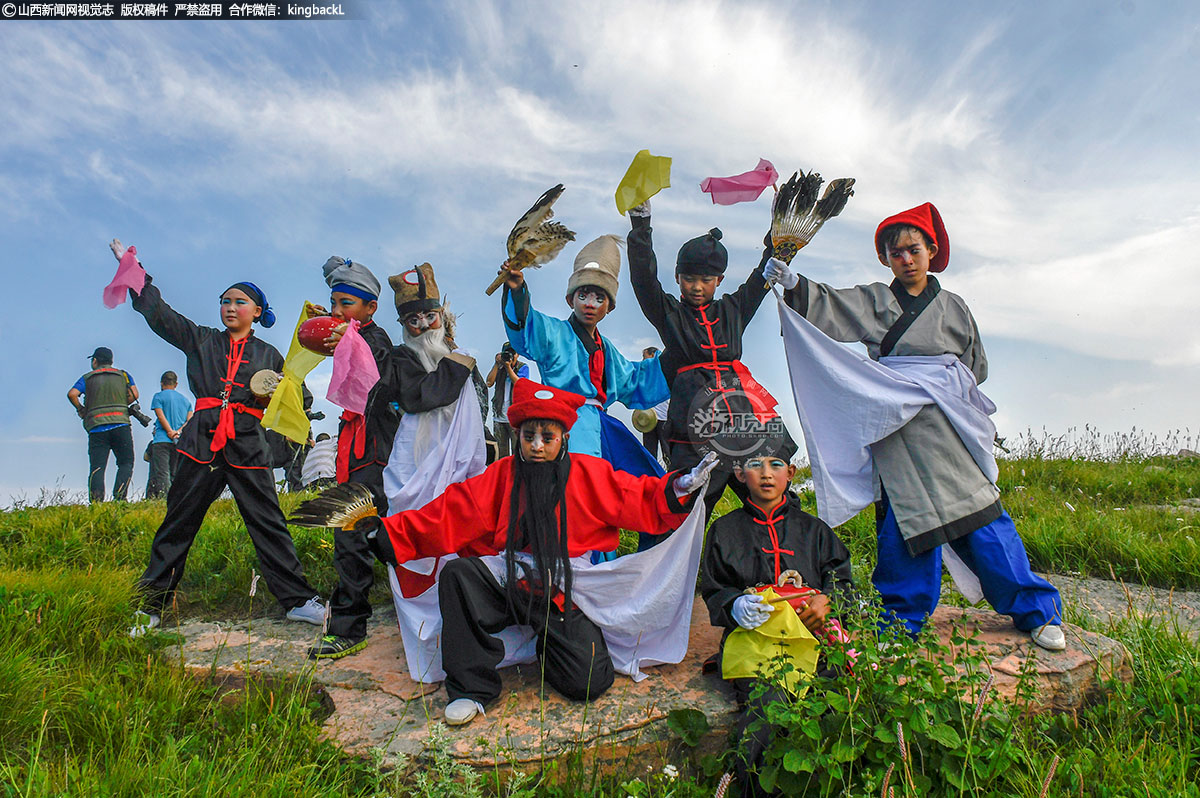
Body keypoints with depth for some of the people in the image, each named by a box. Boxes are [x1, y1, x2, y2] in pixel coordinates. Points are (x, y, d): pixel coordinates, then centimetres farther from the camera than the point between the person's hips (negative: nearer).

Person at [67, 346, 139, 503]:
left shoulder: (87, 378, 14)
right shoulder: (123, 375, 15)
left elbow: (72, 394, -2)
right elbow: (134, 394, 2)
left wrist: (81, 410, 13)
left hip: (96, 427, 1)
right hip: (121, 424, 0)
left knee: (96, 467, 1)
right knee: (126, 463, 5)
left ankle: (96, 501, -13)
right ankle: (119, 496, -13)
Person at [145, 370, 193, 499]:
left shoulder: (159, 396, 6)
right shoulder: (185, 400, 20)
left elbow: (161, 416, -6)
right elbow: (190, 421, 7)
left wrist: (171, 432, -10)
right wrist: (179, 432, -5)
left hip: (162, 441, -4)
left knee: (161, 474, -13)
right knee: (176, 475, 5)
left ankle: (160, 498, -28)